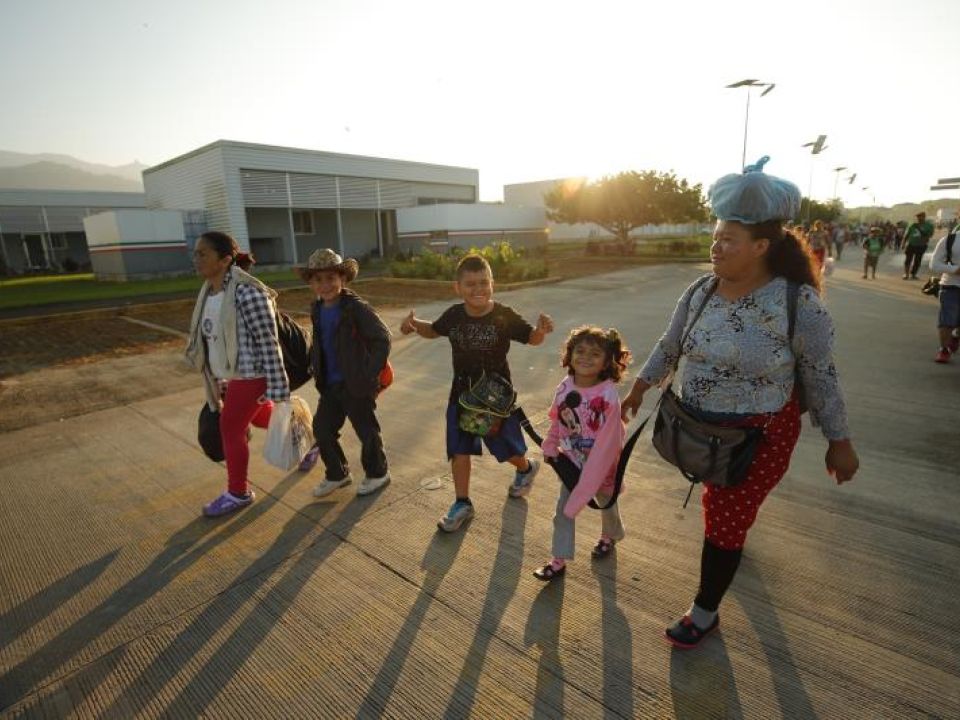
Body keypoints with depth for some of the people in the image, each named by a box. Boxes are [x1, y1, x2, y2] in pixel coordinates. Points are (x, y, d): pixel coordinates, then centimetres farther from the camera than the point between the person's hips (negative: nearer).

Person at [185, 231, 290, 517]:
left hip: (251, 373, -9)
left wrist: (278, 387, -23)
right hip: (234, 373, 9)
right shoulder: (209, 292, 5)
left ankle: (238, 493, 22)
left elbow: (268, 341, -23)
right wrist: (219, 378, 19)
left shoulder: (246, 293, -23)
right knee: (261, 417, 24)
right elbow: (213, 336, 14)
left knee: (231, 430, 2)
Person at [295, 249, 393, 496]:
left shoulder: (356, 308, -16)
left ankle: (377, 473, 30)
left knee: (367, 431, 7)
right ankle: (337, 474, 33)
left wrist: (370, 374, -19)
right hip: (330, 385, 7)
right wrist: (315, 367, 13)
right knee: (322, 429, 12)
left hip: (357, 385, -7)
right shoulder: (317, 310, 6)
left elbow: (382, 340, -18)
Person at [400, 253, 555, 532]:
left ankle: (526, 469, 49)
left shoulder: (505, 316, -16)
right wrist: (414, 322, -8)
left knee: (507, 447, 14)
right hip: (462, 394, 3)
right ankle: (462, 503, 24)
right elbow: (433, 331, 12)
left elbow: (532, 339, -4)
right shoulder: (453, 315, -7)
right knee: (459, 450, 6)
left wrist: (542, 328, -27)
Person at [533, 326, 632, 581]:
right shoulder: (564, 389, -13)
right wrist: (550, 449, 9)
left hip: (602, 464, -3)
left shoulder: (608, 395, -28)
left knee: (606, 505, 25)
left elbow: (610, 437, -24)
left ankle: (610, 536, 57)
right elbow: (556, 422, 1)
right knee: (563, 512, 8)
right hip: (571, 463, 3)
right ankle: (559, 561, 25)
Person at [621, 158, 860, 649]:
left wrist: (839, 441, -4)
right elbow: (668, 347, 7)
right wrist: (639, 388, 13)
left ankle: (705, 613, 26)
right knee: (724, 505, 27)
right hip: (701, 427, 5)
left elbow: (821, 377, -10)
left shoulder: (797, 303, -19)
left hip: (760, 435, -4)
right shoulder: (699, 293, -6)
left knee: (723, 521, 3)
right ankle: (737, 530, 63)